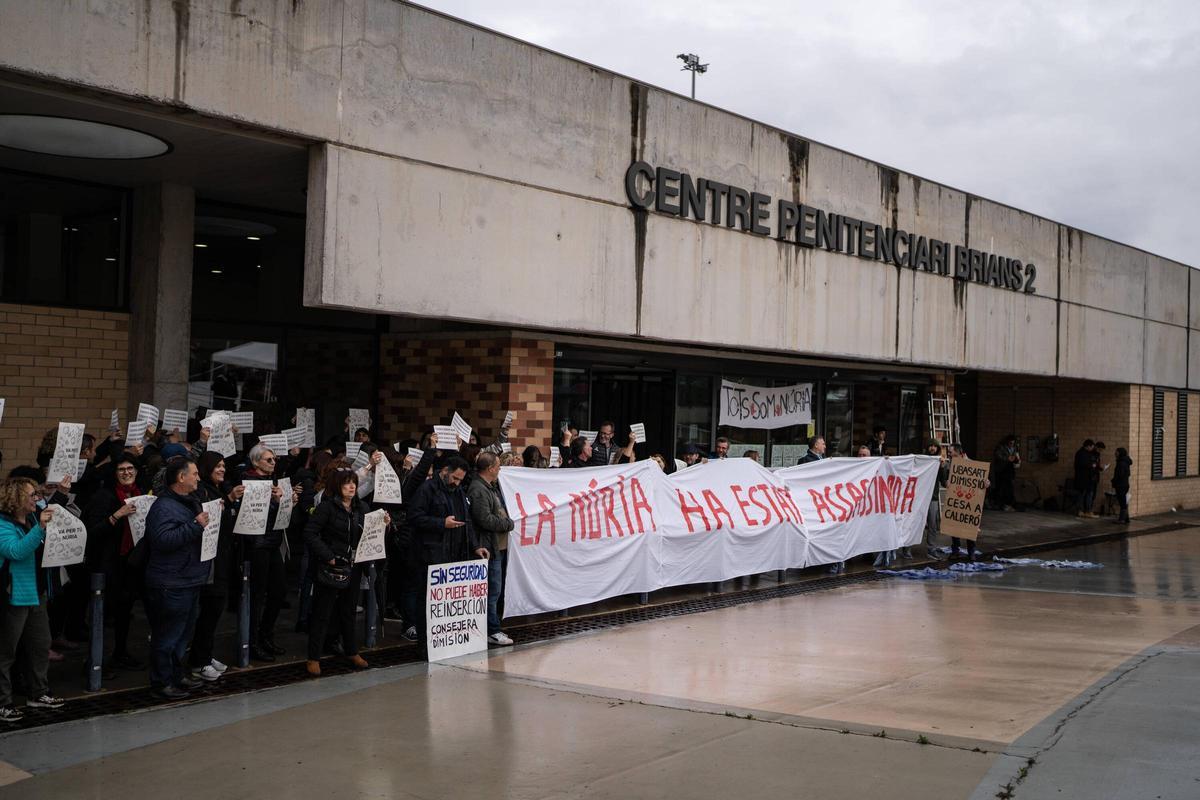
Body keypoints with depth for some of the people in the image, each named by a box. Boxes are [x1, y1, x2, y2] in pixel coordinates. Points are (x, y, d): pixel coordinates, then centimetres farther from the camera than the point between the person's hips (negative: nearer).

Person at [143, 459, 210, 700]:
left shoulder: (191, 502, 15)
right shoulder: (163, 507, -17)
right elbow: (164, 540, -29)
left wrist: (212, 517, 12)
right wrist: (196, 525, -28)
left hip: (191, 580, 10)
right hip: (171, 584, -10)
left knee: (184, 631, 18)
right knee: (167, 634, -2)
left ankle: (176, 673, 30)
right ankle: (161, 681, 7)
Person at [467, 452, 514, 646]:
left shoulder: (490, 486, 16)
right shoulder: (478, 490, -17)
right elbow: (486, 520, -22)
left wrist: (505, 522, 5)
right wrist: (508, 523, -9)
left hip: (500, 547, 10)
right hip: (490, 548, -10)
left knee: (496, 590, 16)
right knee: (493, 590, -5)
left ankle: (493, 627, 24)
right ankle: (492, 631, 1)